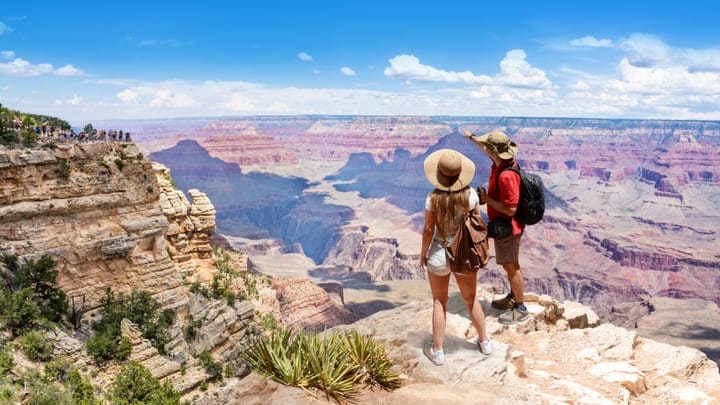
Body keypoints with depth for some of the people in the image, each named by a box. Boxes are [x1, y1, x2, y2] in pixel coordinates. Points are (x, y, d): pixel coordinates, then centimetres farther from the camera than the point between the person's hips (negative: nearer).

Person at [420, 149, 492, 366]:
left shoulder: (433, 198, -17)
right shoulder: (470, 195, -11)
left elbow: (428, 230, -12)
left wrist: (423, 254, 2)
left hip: (439, 254, -2)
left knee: (439, 302, 14)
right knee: (471, 300, 22)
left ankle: (437, 351, 22)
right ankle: (484, 342, 37)